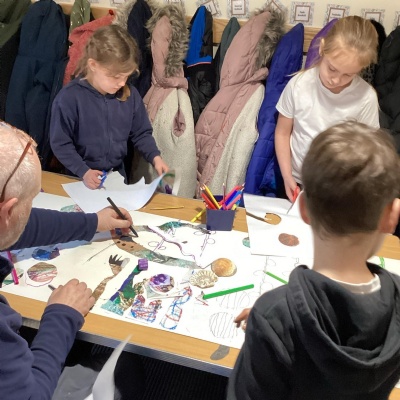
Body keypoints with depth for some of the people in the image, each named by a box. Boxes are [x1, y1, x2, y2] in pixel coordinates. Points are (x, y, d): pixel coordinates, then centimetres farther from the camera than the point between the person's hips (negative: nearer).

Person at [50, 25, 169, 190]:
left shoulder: (130, 95, -3)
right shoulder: (69, 97, -16)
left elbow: (141, 133, 6)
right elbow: (60, 143, -11)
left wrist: (155, 157, -9)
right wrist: (83, 171, -20)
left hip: (117, 174, 3)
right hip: (80, 179, -3)